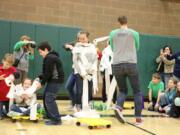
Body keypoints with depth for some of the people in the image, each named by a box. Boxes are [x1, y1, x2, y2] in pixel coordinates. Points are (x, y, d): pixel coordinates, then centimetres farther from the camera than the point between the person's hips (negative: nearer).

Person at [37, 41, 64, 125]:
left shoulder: (49, 58, -15)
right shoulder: (51, 57, 18)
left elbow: (48, 73, -19)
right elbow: (47, 72, 20)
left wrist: (42, 83, -11)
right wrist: (39, 78, 10)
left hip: (54, 81, -11)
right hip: (53, 81, 11)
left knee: (49, 100, -10)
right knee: (46, 98, 15)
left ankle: (56, 119, -6)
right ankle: (50, 117, 22)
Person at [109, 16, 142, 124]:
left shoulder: (112, 33, 8)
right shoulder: (134, 33, 6)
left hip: (117, 65, 2)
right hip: (131, 64, -2)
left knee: (123, 90, 16)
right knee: (137, 91, 11)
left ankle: (118, 107, -12)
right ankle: (138, 117, 8)